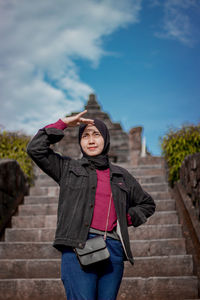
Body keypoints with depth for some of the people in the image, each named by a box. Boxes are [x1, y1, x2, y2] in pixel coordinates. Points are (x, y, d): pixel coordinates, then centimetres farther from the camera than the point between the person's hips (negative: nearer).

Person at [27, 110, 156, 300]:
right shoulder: (68, 168, 14)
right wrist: (63, 123, 6)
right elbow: (35, 149, 3)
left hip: (113, 250, 3)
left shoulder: (121, 176, 21)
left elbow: (147, 204, 32)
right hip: (78, 247, -3)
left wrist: (128, 218, 13)